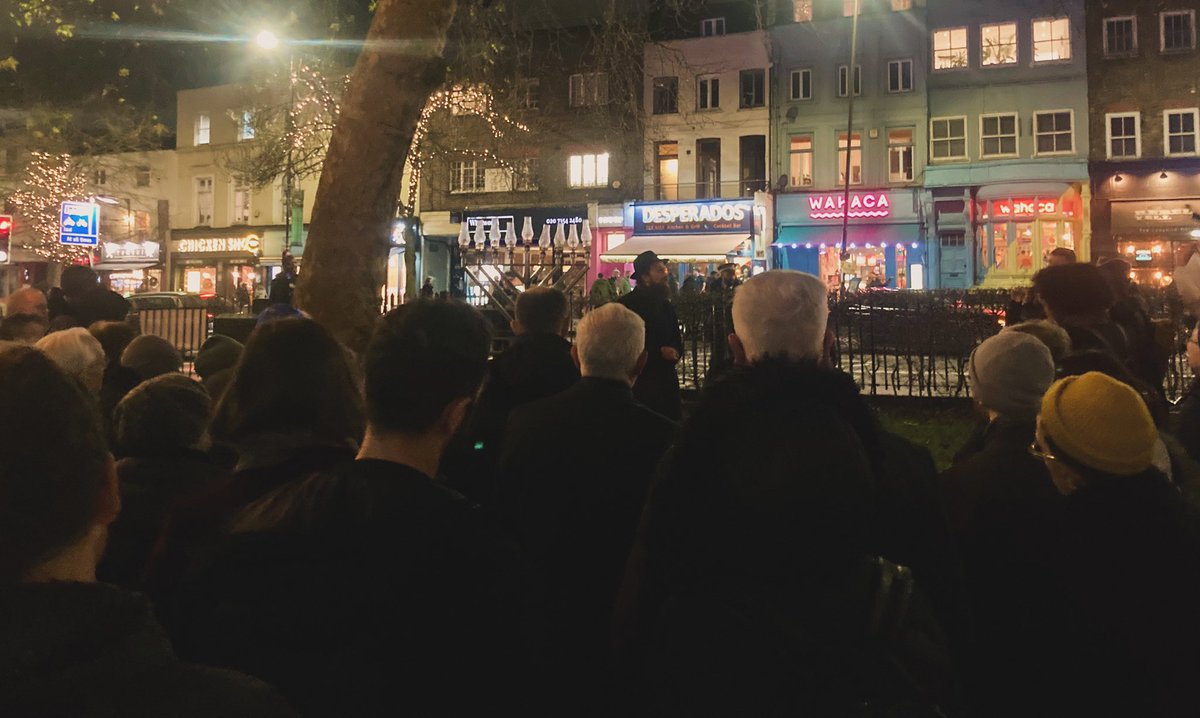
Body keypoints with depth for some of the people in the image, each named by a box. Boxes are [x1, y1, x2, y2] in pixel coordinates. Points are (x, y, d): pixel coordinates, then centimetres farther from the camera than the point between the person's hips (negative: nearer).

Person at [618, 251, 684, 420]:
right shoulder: (626, 304, -7)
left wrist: (675, 352, -1)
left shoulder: (665, 305, 16)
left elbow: (677, 339, 21)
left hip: (666, 380, 6)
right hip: (639, 382, -6)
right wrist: (659, 353, -16)